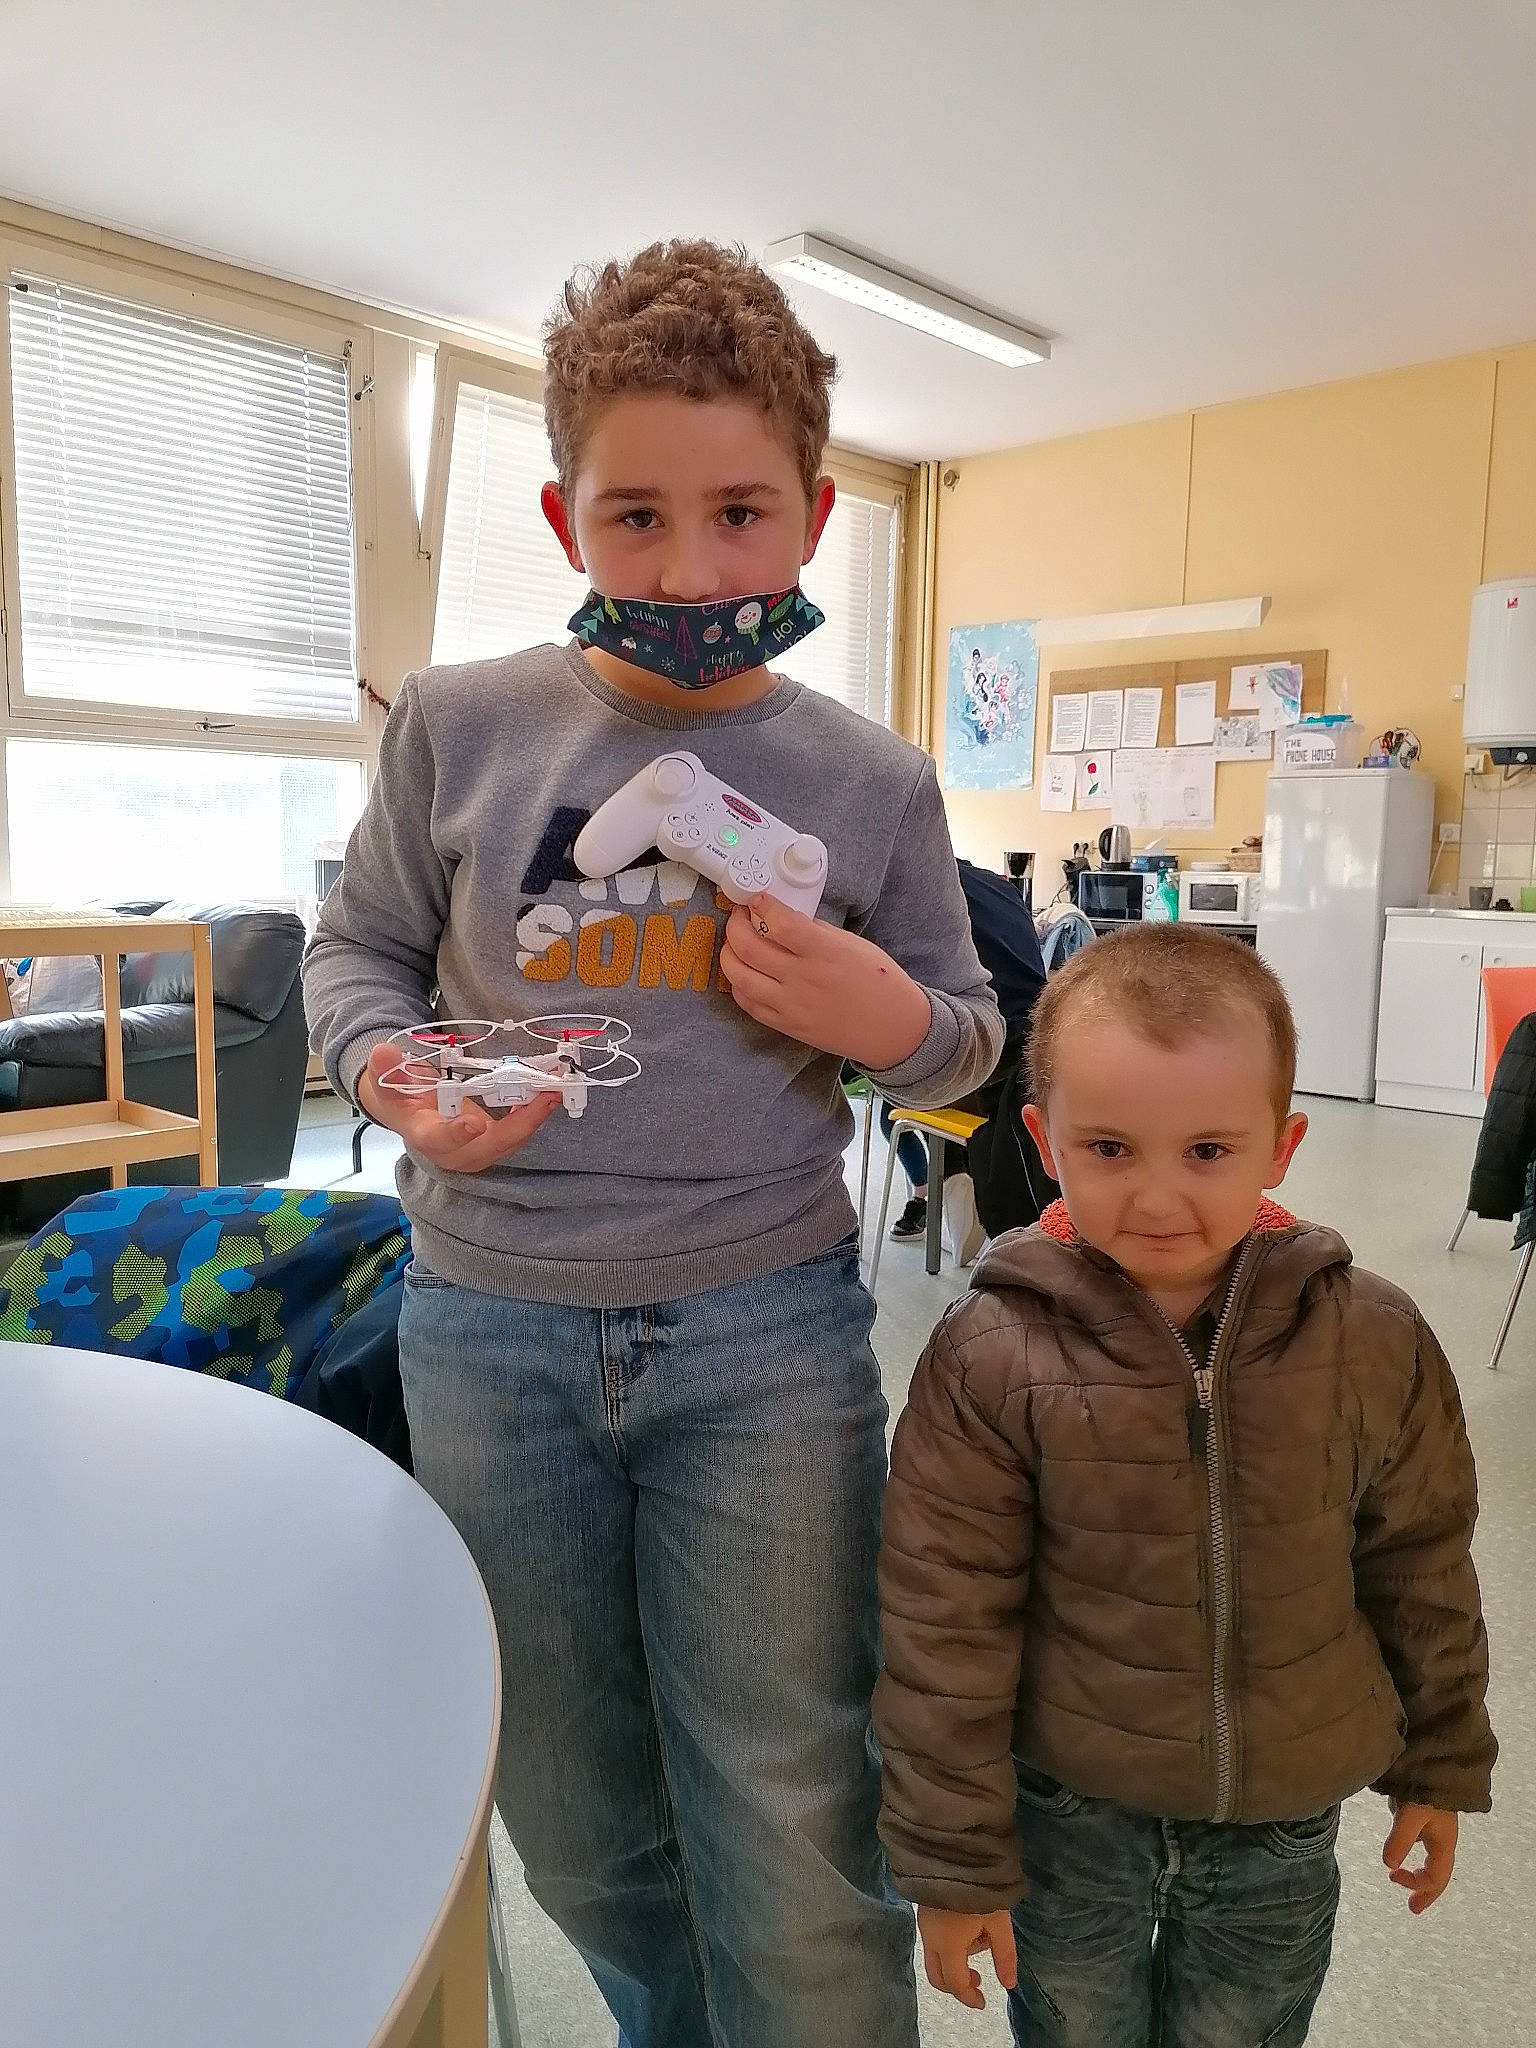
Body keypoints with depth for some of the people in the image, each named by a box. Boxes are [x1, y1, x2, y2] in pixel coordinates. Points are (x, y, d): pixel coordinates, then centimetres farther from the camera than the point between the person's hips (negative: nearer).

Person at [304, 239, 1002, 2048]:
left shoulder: (870, 783, -3)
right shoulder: (460, 725, -5)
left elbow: (968, 1037, 7)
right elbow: (358, 946, 8)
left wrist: (895, 1022, -16)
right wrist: (394, 1072, -14)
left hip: (767, 1333, -1)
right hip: (489, 1326, 2)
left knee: (793, 1838, 7)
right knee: (575, 1824, 21)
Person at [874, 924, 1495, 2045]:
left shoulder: (1373, 1339, -14)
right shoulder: (993, 1357, -21)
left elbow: (1421, 1566, 2)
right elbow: (943, 1625, -14)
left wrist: (1440, 1766, 11)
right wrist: (954, 1857, -7)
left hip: (1284, 1826, 2)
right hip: (1067, 1820, -1)